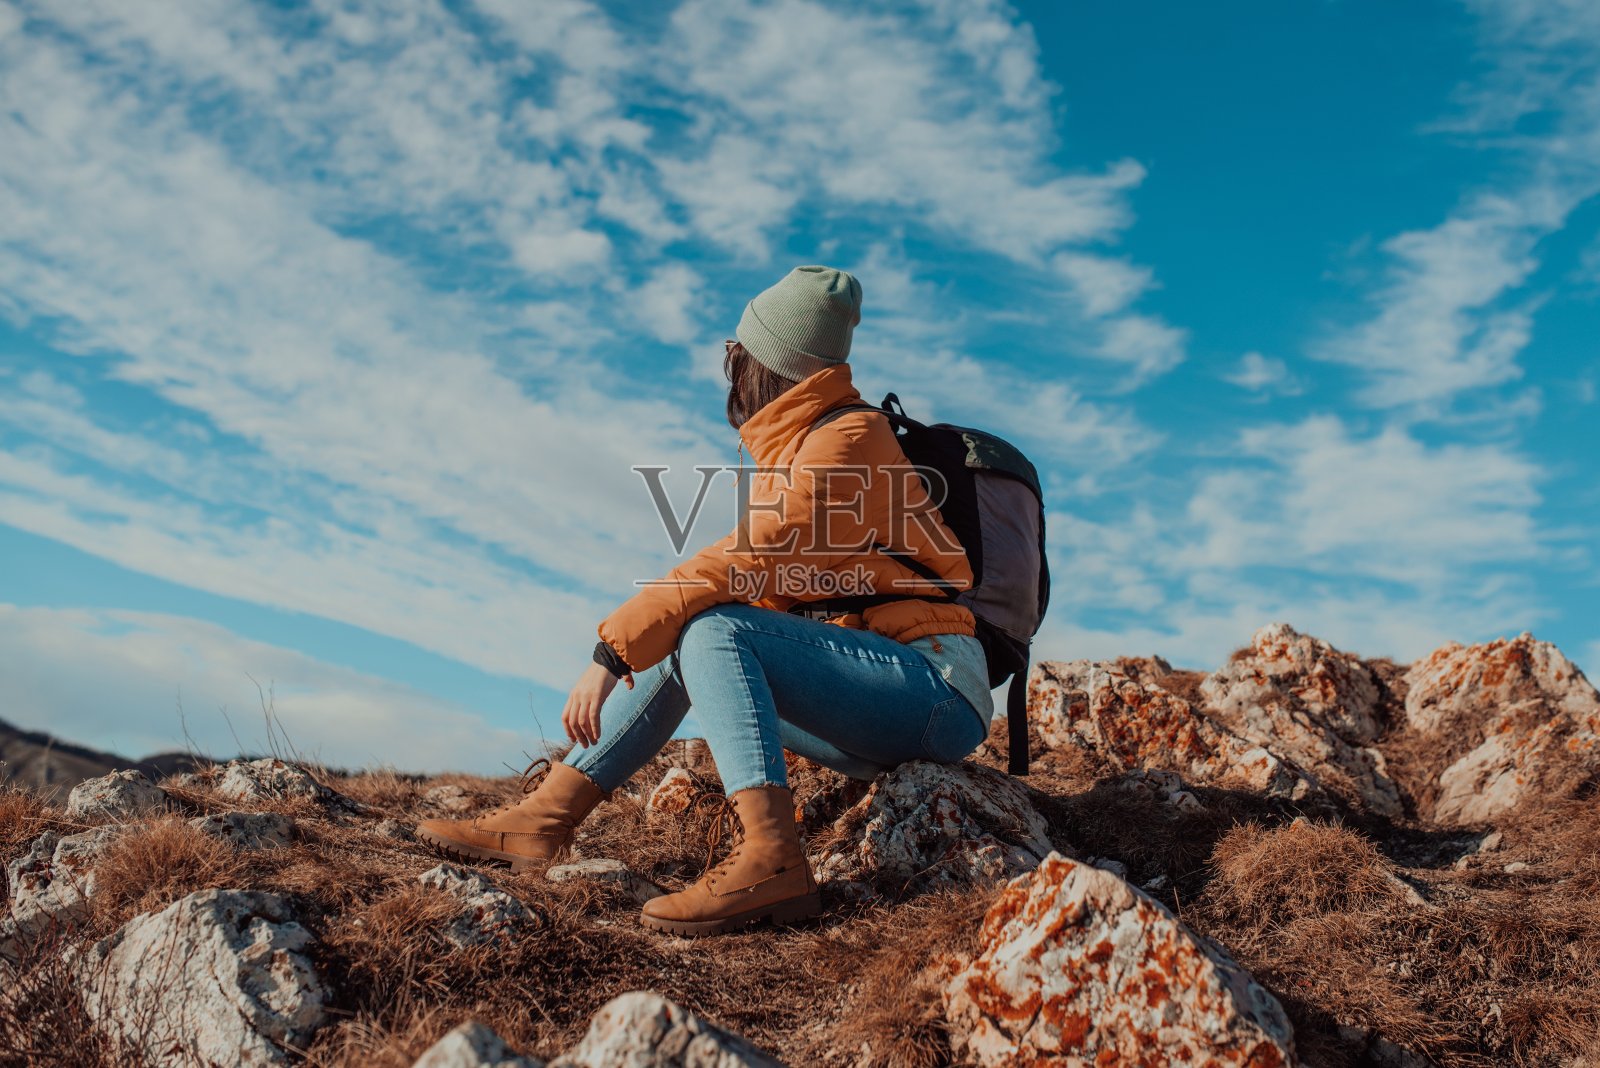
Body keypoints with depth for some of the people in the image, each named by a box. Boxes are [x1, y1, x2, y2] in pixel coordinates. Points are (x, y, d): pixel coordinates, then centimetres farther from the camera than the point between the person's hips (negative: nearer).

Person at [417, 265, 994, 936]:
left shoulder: (847, 441, -11)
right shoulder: (787, 449, 18)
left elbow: (743, 567, -21)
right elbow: (768, 588, 15)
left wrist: (612, 654, -22)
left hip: (935, 687, -9)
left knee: (711, 627, -25)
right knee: (679, 643, 2)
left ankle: (769, 858, -36)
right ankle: (544, 817, -2)